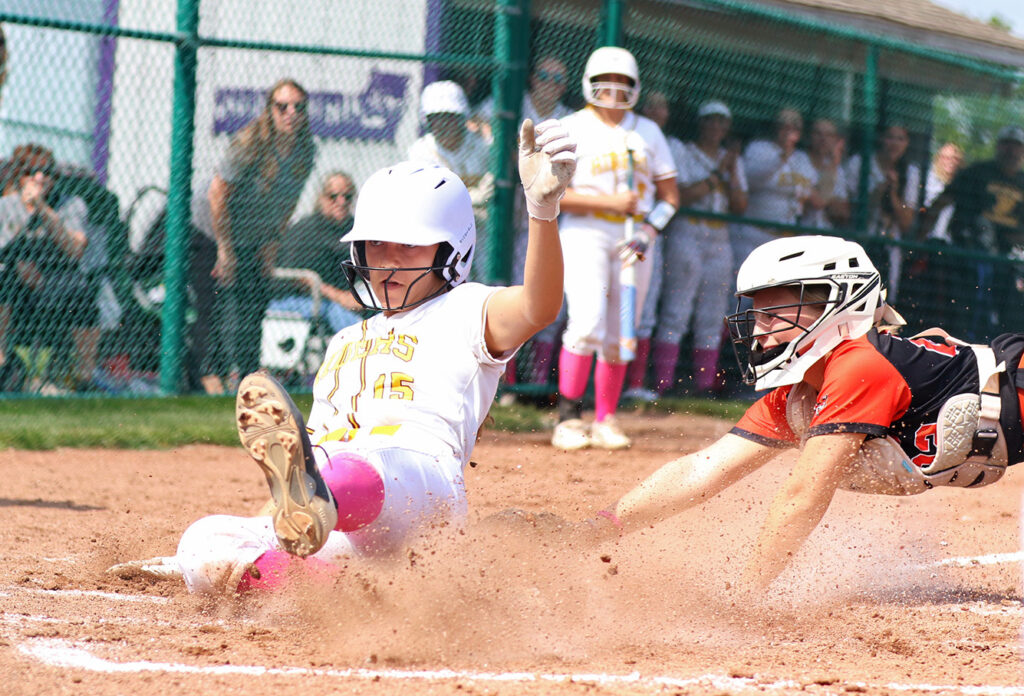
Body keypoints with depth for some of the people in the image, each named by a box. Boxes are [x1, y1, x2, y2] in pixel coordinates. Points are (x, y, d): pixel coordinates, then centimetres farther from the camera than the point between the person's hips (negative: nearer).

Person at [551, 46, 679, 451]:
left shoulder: (647, 132, 13)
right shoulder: (573, 128, 1)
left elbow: (669, 195, 13)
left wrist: (648, 232, -5)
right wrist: (610, 201, -16)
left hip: (633, 237, 4)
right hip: (585, 234, -4)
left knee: (620, 337, 3)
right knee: (588, 324, -18)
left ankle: (605, 421, 12)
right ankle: (568, 418, -14)